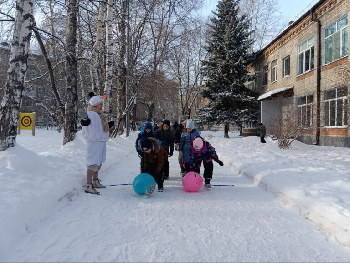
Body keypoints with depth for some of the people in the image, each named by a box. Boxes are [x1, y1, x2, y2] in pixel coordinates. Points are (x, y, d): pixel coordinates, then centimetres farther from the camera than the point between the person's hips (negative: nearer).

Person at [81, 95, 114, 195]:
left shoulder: (100, 114, 16)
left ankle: (95, 182, 31)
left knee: (98, 163, 18)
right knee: (92, 164, -10)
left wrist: (109, 125, 34)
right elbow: (85, 123, -32)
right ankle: (89, 186, -6)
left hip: (101, 142, 10)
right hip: (94, 142, -10)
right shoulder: (91, 114, -13)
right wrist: (85, 121, -52)